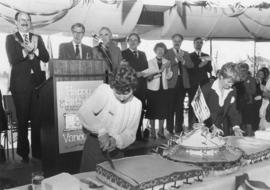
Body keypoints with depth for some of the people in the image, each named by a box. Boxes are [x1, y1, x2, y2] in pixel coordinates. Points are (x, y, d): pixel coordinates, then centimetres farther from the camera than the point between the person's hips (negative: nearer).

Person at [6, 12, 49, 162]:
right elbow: (12, 60, -5)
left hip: (37, 82, 2)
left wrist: (34, 49, -11)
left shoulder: (37, 38, 16)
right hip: (21, 84, -2)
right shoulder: (11, 38, 9)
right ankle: (24, 151, 14)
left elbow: (46, 58, 4)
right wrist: (26, 50, -17)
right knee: (23, 119, 1)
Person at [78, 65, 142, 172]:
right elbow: (83, 112, -18)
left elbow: (130, 134, -3)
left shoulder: (136, 105, -4)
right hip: (95, 145, -3)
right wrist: (101, 132, -26)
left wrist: (116, 140, -23)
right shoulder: (103, 91, -15)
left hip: (116, 150, 3)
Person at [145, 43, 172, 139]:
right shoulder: (150, 62, -1)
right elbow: (148, 77, -8)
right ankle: (152, 131, 16)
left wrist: (167, 68, -13)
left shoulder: (167, 62, 7)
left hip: (163, 89, 3)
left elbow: (168, 76, 2)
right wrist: (159, 70, -19)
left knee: (163, 111, 5)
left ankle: (160, 131, 20)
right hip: (153, 89, -2)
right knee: (152, 111, 2)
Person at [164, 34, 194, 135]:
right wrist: (176, 59, -19)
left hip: (183, 82, 4)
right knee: (170, 106, -2)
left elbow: (191, 65, 3)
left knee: (180, 106, 8)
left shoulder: (185, 54, 17)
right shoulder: (167, 52, 5)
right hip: (172, 82, -4)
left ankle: (179, 129, 16)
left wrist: (183, 60, -13)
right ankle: (169, 129, 6)